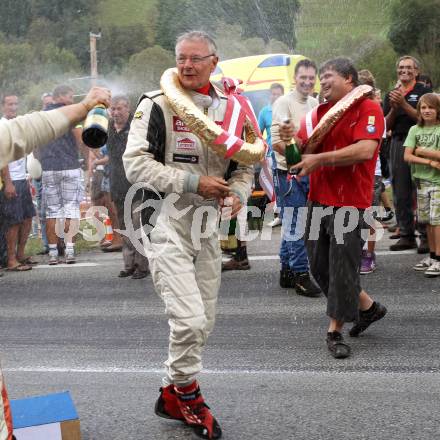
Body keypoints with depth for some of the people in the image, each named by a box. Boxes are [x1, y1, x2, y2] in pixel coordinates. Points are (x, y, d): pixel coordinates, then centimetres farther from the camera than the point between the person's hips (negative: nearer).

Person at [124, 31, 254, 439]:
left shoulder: (228, 108, 9)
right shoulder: (157, 104, -9)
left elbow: (244, 165, 16)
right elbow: (135, 163, -16)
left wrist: (238, 194, -6)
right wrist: (192, 182, -21)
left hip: (209, 226, 6)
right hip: (167, 224, -6)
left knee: (203, 322, 12)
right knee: (189, 319, -14)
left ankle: (173, 394, 29)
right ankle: (185, 392, 10)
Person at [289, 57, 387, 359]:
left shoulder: (368, 108, -7)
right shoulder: (321, 112, 14)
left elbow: (365, 150, -21)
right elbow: (307, 148, 13)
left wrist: (319, 159, -20)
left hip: (350, 203, -8)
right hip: (319, 200, 8)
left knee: (342, 268, -3)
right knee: (320, 267, 13)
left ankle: (335, 332, 11)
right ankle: (368, 307, 32)